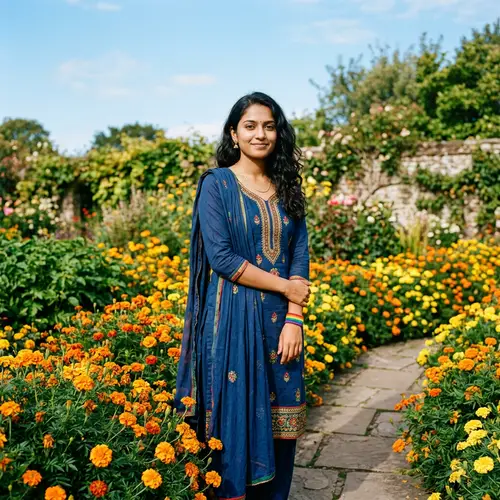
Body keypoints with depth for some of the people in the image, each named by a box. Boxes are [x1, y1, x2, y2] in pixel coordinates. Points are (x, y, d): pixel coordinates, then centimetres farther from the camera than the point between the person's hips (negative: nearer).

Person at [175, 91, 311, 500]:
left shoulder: (287, 187, 10)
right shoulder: (216, 185, -3)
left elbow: (300, 256, 4)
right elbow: (221, 257, -12)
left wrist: (294, 319, -7)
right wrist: (285, 285, -9)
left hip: (280, 320, 4)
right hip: (233, 319, -4)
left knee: (279, 421, 9)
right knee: (236, 419, 1)